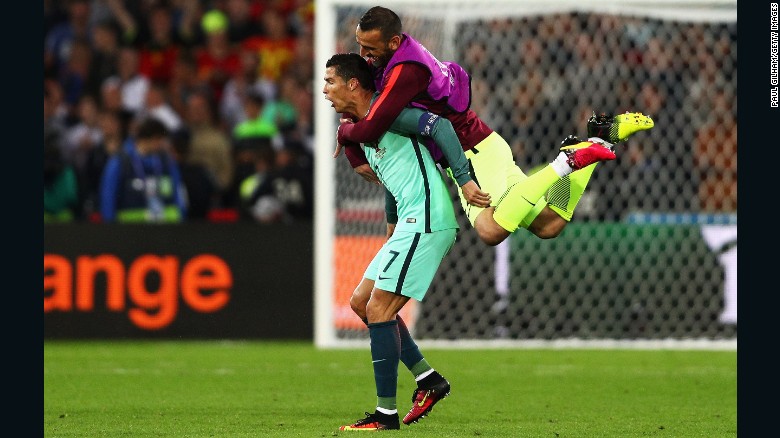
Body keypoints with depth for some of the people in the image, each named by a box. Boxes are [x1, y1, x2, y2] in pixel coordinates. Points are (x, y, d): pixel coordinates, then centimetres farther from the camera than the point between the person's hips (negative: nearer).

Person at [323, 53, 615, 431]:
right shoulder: (362, 128, 21)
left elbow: (440, 126, -20)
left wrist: (464, 179, -25)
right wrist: (391, 224, 38)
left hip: (425, 219, -10)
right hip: (410, 224, 10)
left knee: (379, 308, -12)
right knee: (361, 302, 10)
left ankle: (386, 413, -8)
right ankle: (428, 379, 13)